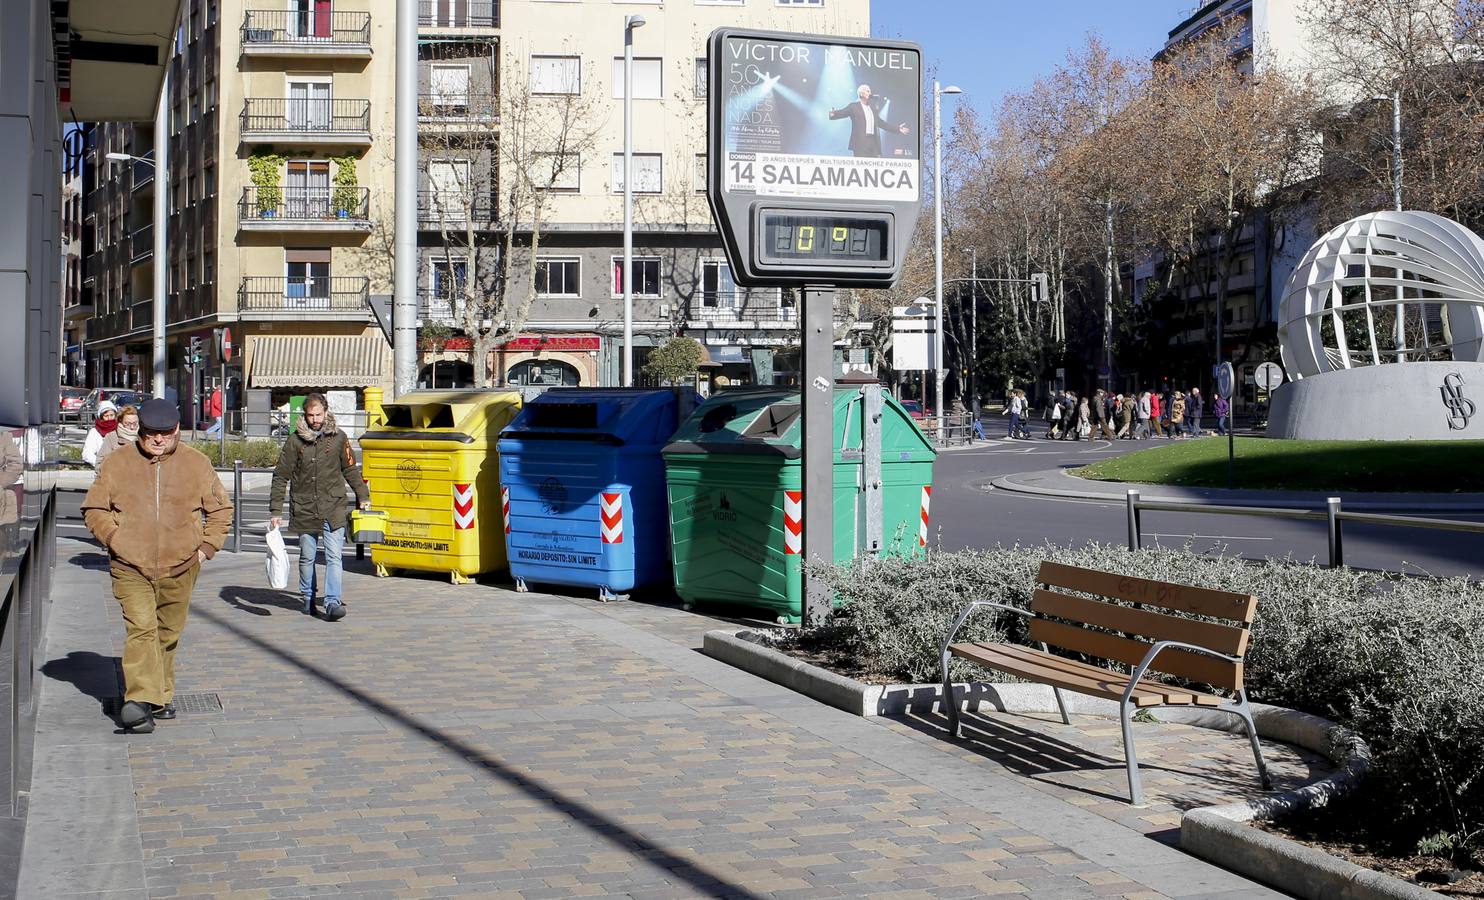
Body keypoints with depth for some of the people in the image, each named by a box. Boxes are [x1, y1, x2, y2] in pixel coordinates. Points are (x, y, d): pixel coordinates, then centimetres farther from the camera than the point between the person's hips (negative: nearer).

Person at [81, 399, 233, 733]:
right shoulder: (117, 464, 4)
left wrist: (205, 547, 3)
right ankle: (140, 700, -23)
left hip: (180, 568, 2)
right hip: (130, 567, -2)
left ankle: (161, 696, 27)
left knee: (167, 634, 11)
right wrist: (114, 539, -3)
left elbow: (220, 510, 14)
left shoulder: (197, 464, 5)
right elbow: (94, 509, 11)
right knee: (140, 629, -16)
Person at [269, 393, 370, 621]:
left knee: (334, 557, -10)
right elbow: (281, 477, 1)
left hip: (333, 508, 0)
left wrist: (362, 496, 14)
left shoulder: (338, 437, 1)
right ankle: (308, 599, 28)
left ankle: (333, 602, -12)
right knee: (307, 557, 12)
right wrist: (275, 511, -3)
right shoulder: (295, 441, -3)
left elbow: (350, 469, 15)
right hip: (304, 509, 0)